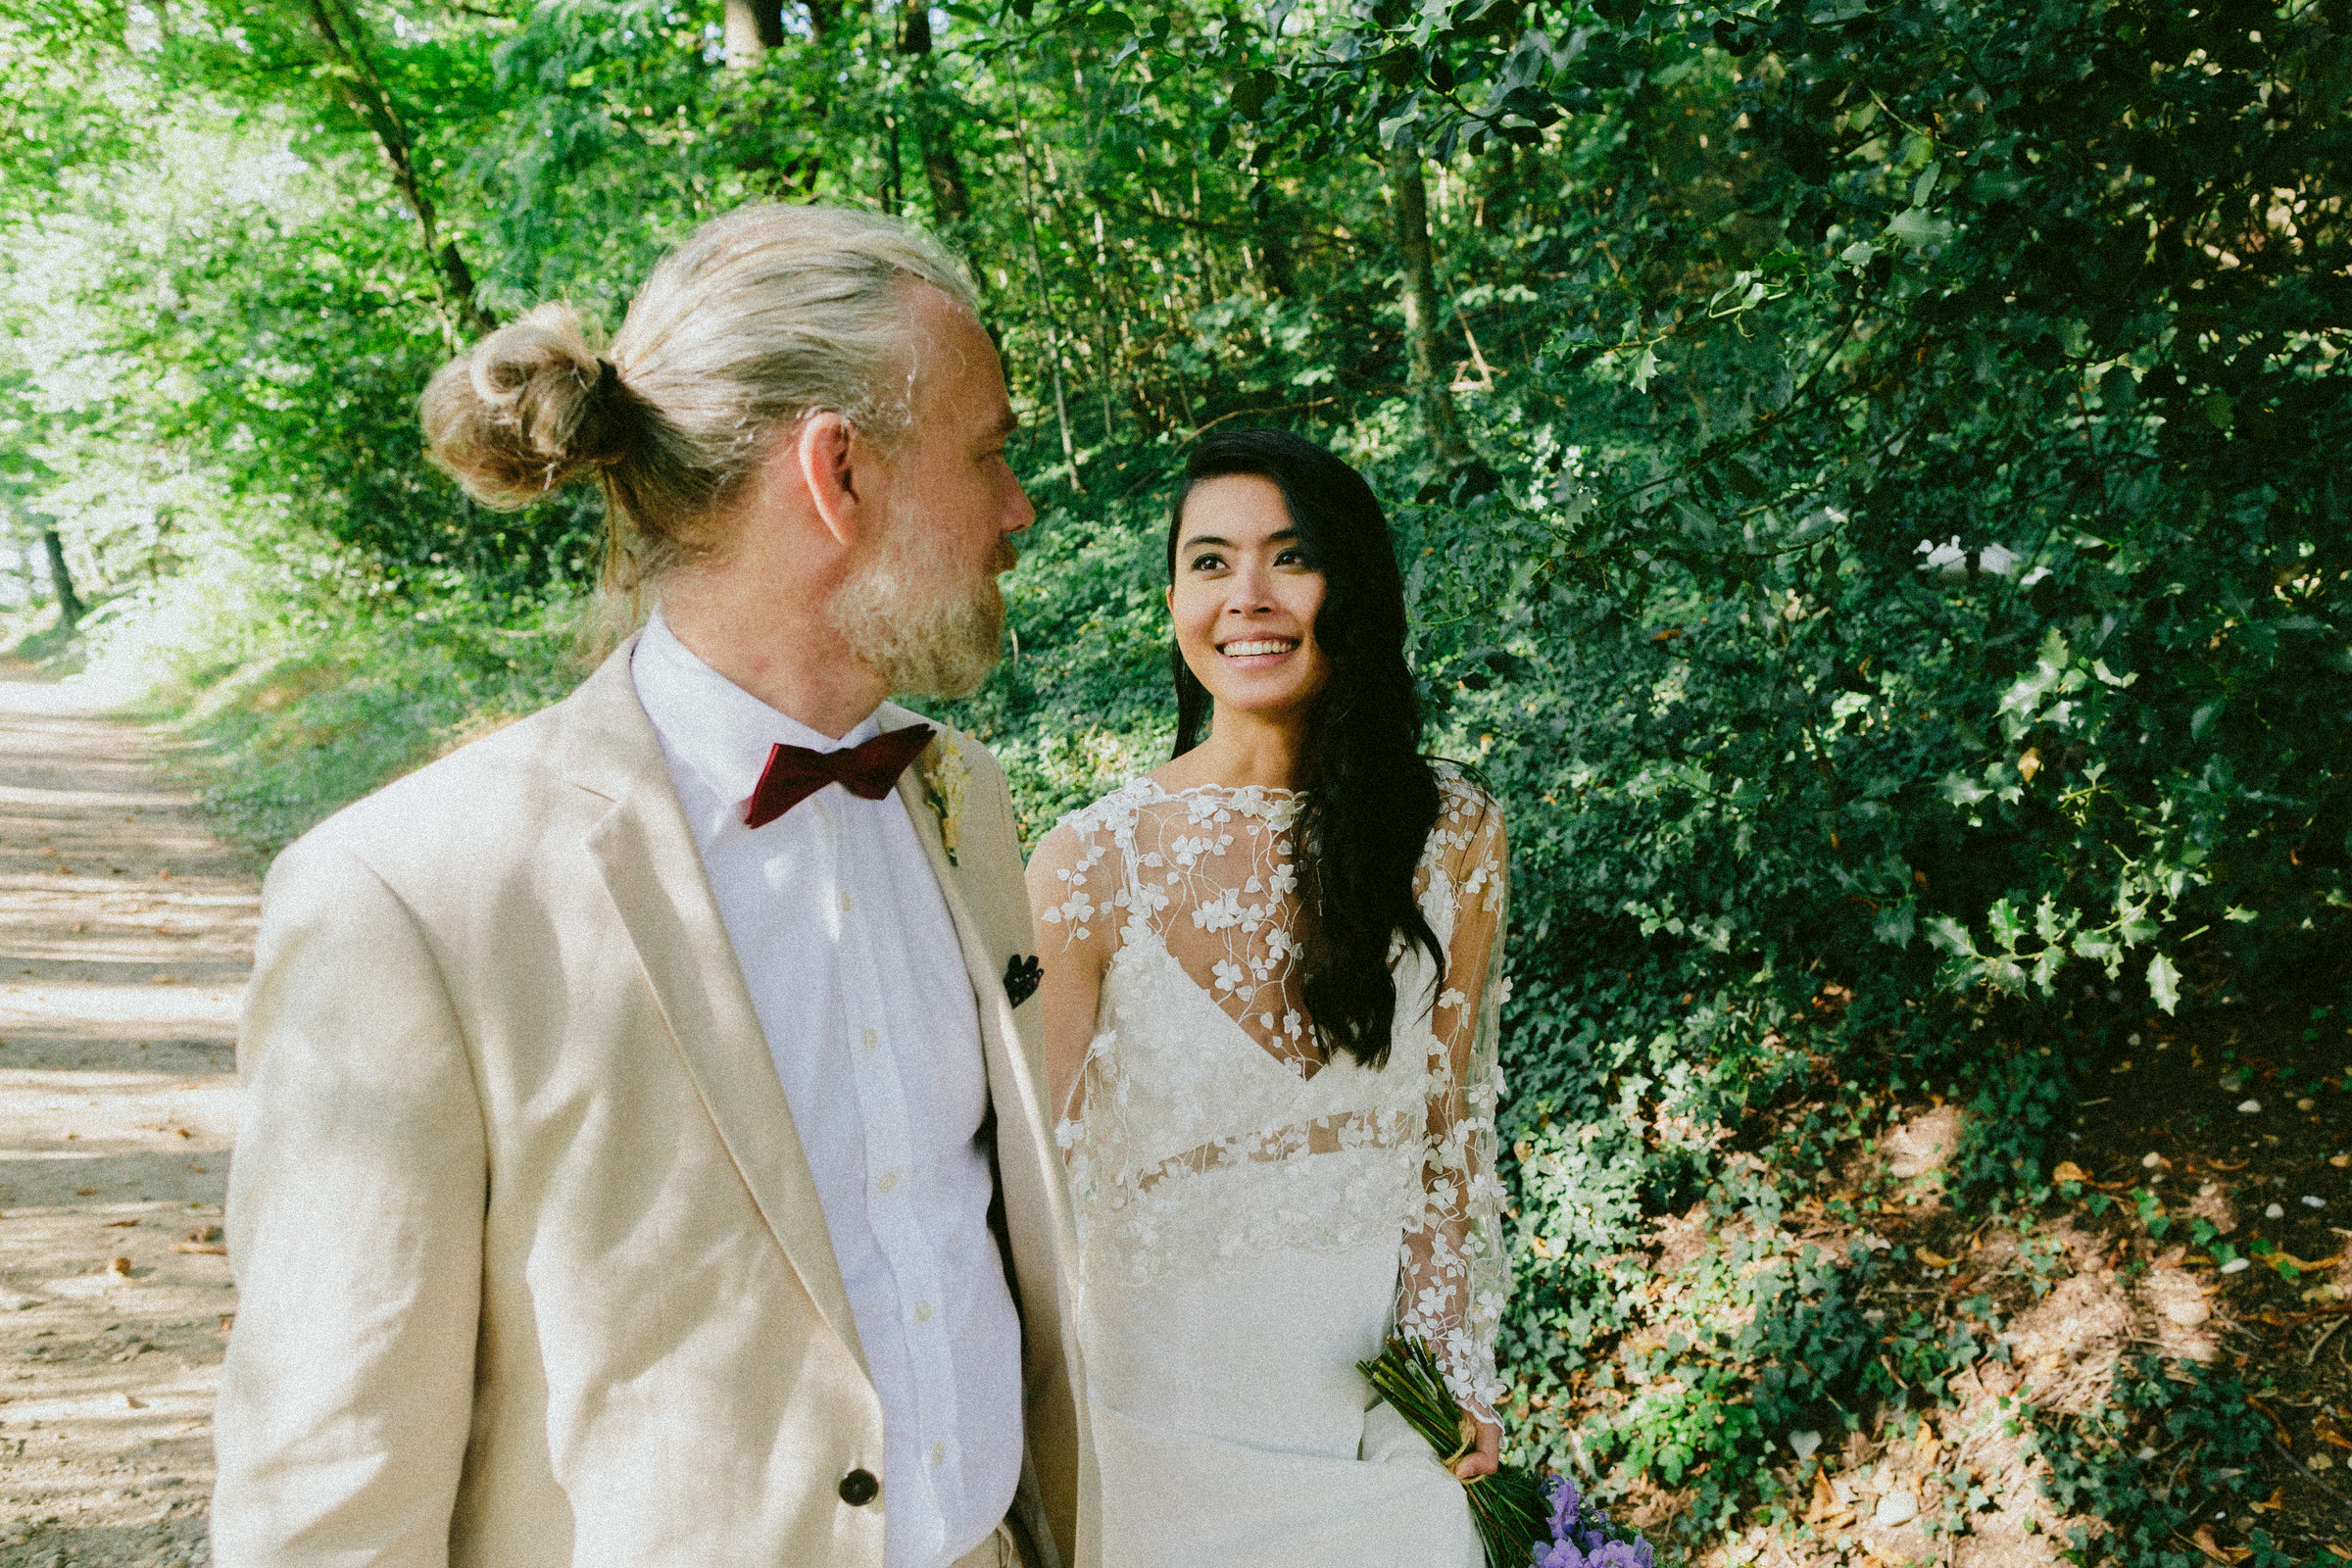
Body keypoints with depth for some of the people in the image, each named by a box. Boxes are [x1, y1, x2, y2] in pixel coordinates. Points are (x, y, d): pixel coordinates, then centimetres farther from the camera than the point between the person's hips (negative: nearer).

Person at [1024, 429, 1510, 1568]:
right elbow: (1032, 1171, -11)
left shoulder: (1454, 834, -8)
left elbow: (1451, 1124, 2)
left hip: (1387, 1393, 3)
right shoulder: (1090, 866, -17)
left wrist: (1464, 1365, 3)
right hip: (1171, 1398, -2)